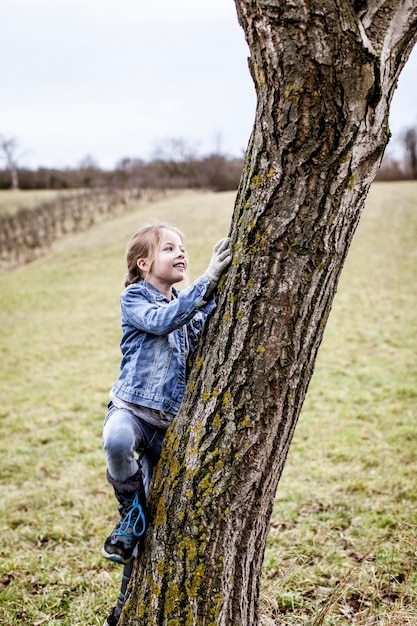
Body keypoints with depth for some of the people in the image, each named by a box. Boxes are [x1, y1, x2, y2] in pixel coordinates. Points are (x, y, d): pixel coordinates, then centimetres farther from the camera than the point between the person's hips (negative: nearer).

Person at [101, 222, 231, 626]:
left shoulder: (188, 305, 15)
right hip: (131, 407, -5)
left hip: (171, 422, 5)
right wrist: (208, 280, -25)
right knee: (118, 441, -41)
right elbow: (162, 320, -21)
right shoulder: (134, 298, -2)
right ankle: (131, 513, -10)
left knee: (156, 515, 8)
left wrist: (219, 292, -8)